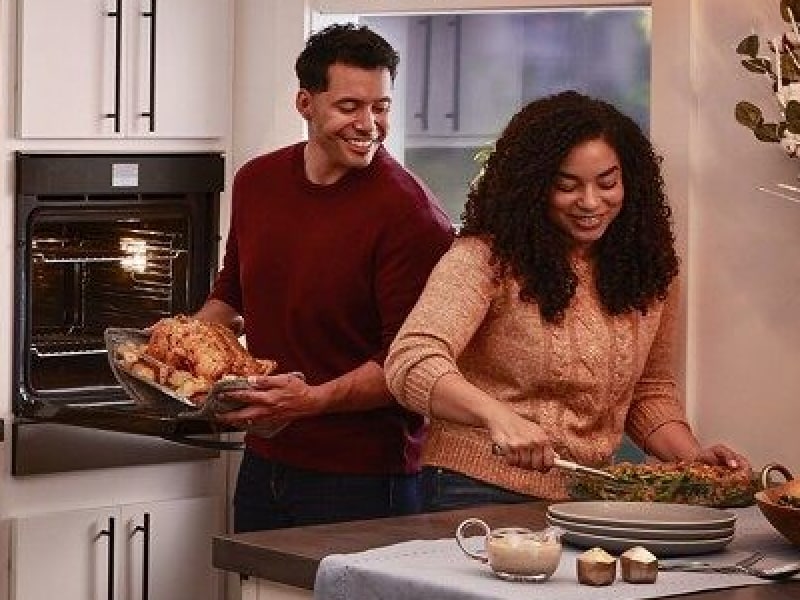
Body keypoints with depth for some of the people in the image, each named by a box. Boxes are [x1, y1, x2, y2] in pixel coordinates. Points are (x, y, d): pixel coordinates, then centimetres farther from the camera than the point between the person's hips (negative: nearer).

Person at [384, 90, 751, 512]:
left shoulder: (650, 269, 8)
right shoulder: (487, 257, -9)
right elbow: (410, 361, -21)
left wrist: (693, 457, 1)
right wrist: (496, 415, -37)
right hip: (478, 491, -6)